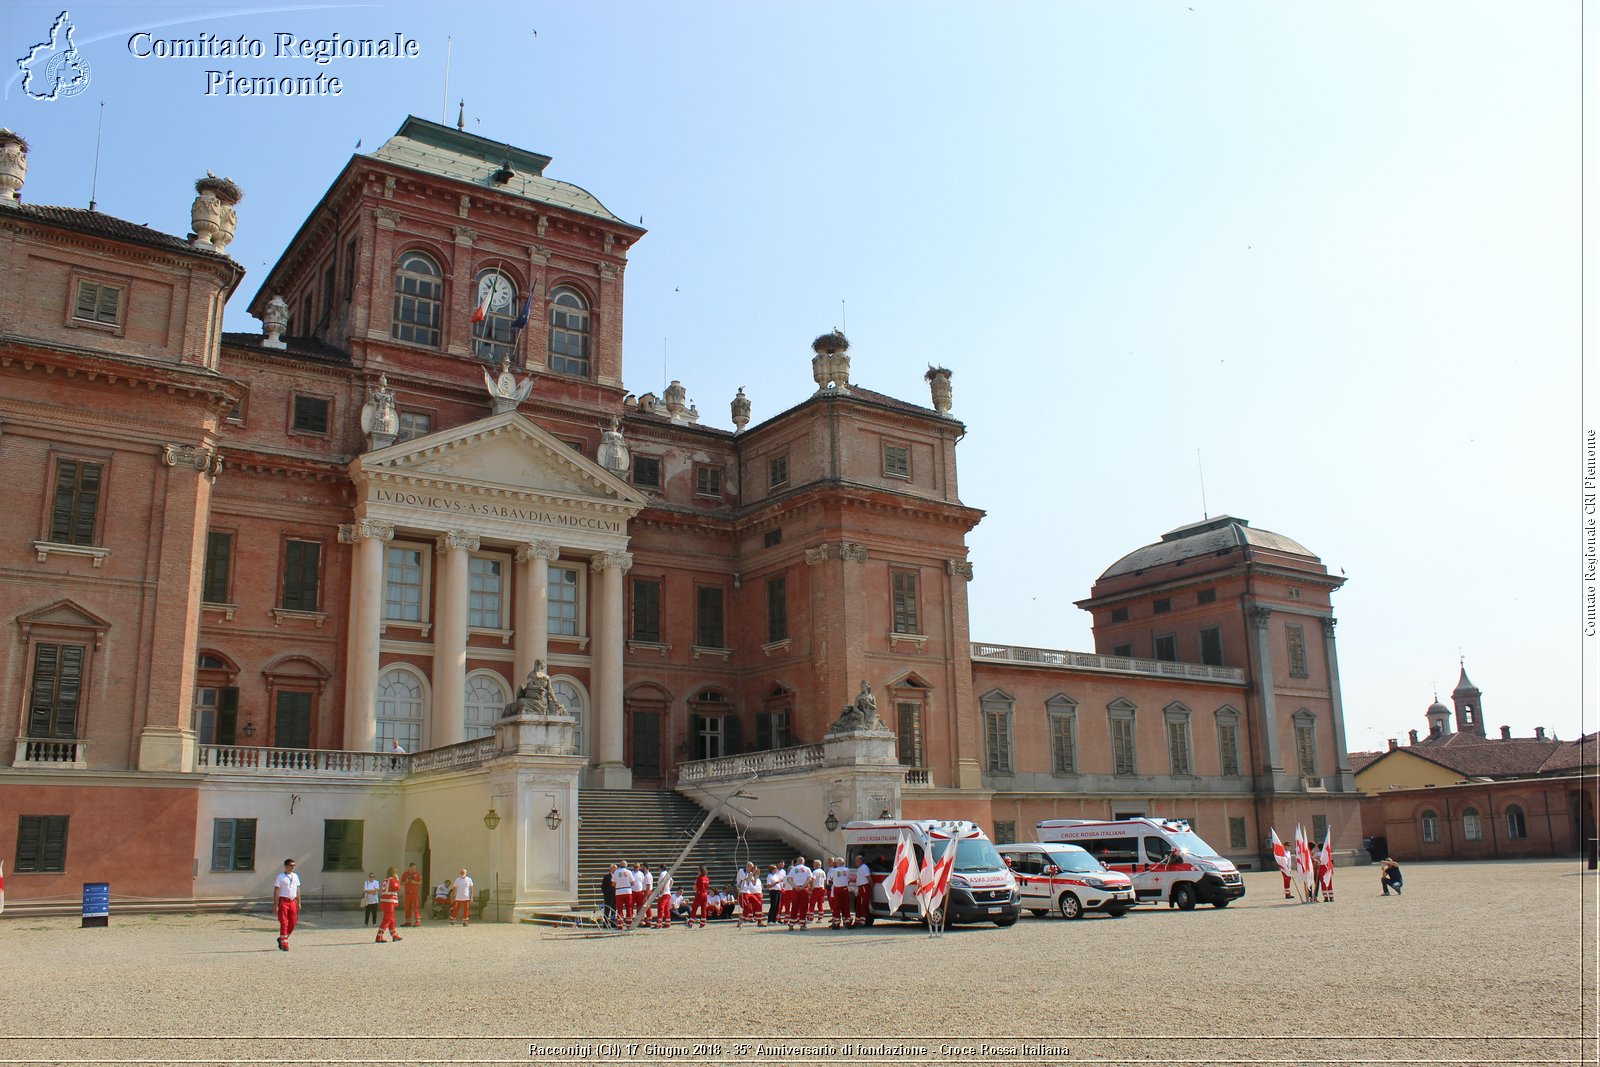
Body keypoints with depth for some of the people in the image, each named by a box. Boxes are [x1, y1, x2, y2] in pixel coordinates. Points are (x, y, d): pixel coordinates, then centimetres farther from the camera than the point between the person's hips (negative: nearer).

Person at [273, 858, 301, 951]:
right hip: (283, 901, -6)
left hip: (293, 901, 6)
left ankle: (281, 939, 25)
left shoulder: (295, 876, 12)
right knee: (284, 923, -5)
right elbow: (276, 891, -9)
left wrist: (298, 902, 14)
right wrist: (275, 904, -14)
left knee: (293, 923, 5)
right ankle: (284, 944, 0)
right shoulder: (280, 877, -5)